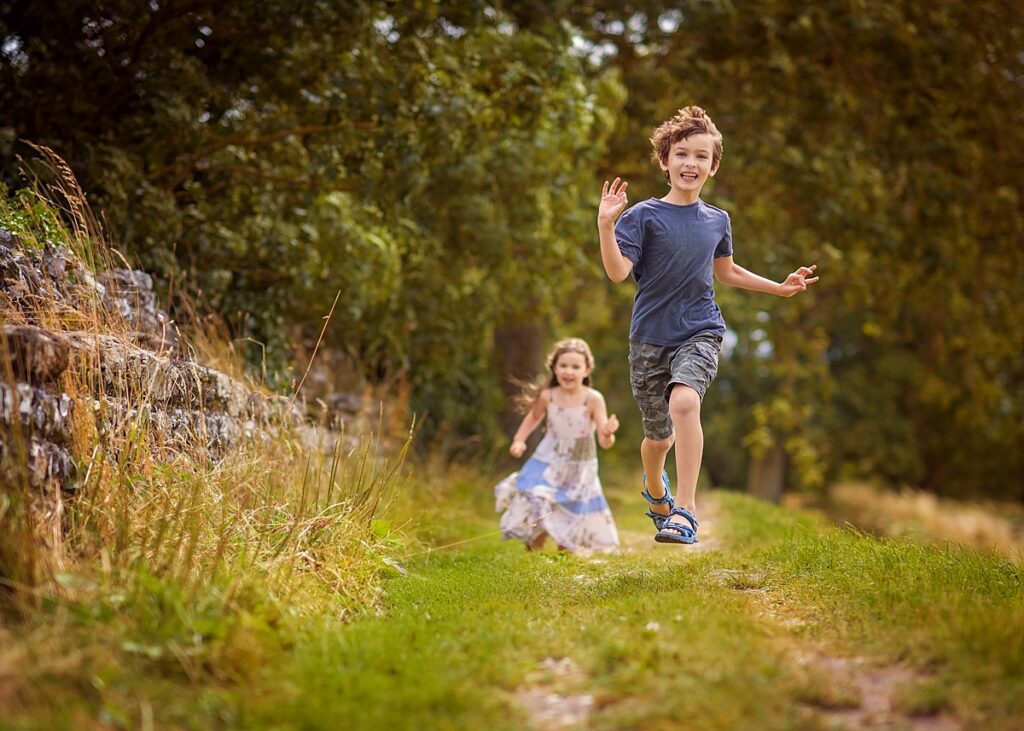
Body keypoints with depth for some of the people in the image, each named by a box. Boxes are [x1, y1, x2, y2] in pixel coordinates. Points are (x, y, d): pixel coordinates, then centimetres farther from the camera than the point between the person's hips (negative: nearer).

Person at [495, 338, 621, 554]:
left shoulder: (593, 399, -19)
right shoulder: (547, 396, -11)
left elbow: (605, 443, -21)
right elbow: (534, 416, 12)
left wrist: (607, 432, -43)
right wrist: (519, 440, -1)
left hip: (579, 473, -1)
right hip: (549, 465, 1)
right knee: (537, 512, -4)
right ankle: (533, 553, 20)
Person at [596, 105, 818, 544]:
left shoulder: (717, 220, 7)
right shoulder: (643, 216, -5)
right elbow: (617, 272, -16)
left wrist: (780, 287, 24)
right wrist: (606, 226, -29)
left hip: (700, 332, 1)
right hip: (650, 337, -1)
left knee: (684, 401, -30)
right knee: (659, 436, 10)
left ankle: (685, 510, -30)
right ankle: (655, 488, 46)